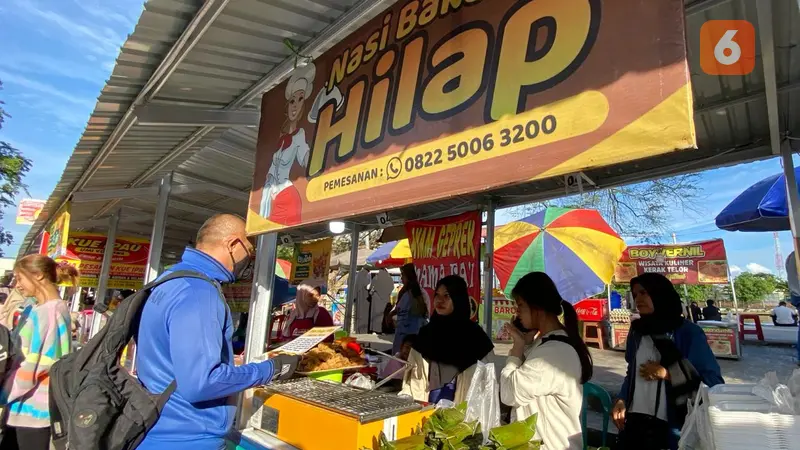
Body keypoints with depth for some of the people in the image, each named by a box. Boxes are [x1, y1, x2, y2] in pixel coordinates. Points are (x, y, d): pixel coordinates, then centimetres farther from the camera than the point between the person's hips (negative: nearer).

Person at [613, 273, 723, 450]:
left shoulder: (688, 333, -7)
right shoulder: (637, 330, 6)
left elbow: (713, 380, -9)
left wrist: (666, 373, -14)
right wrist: (622, 401, 1)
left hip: (671, 425, -4)